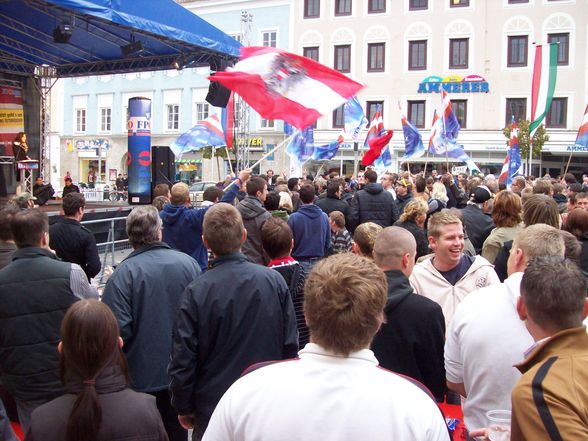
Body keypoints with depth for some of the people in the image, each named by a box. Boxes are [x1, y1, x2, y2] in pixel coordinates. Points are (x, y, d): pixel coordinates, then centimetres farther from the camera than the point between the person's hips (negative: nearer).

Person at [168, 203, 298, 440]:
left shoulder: (196, 292, -19)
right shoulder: (274, 280, -13)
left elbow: (183, 359, -13)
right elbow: (290, 343, -5)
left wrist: (183, 407, 3)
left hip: (213, 405, -1)